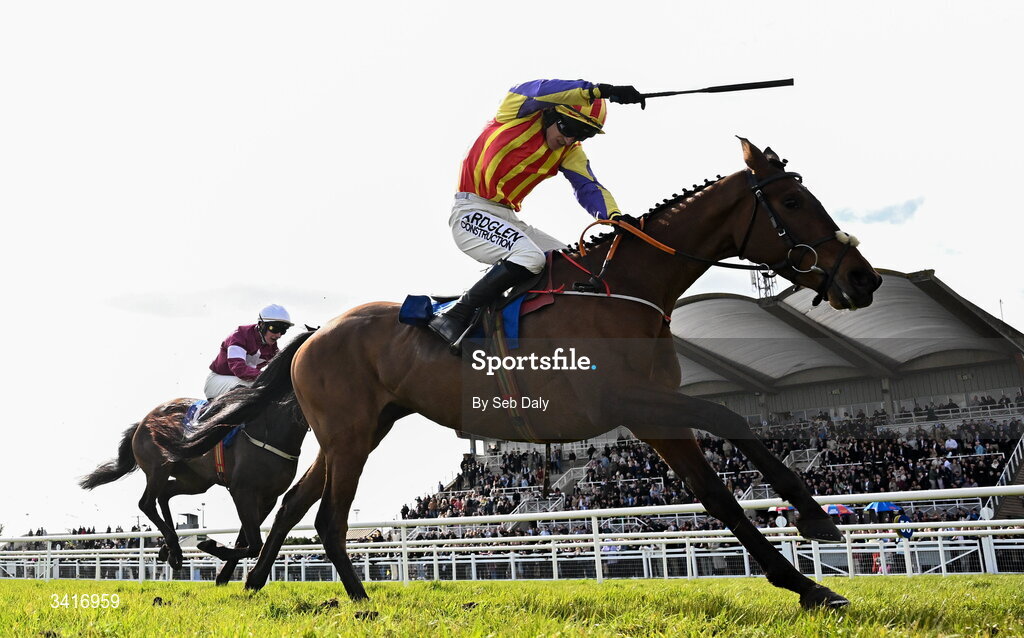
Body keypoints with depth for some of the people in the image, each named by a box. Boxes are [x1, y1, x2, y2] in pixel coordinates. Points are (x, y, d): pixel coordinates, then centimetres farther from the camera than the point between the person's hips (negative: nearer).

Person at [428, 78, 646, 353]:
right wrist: (601, 91, -40)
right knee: (529, 257, -30)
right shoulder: (519, 112, -11)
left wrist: (615, 216, -25)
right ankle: (453, 316, -23)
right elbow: (538, 90, -32)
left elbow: (589, 188, -4)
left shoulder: (569, 152, 7)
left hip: (507, 218, 8)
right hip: (472, 212, -8)